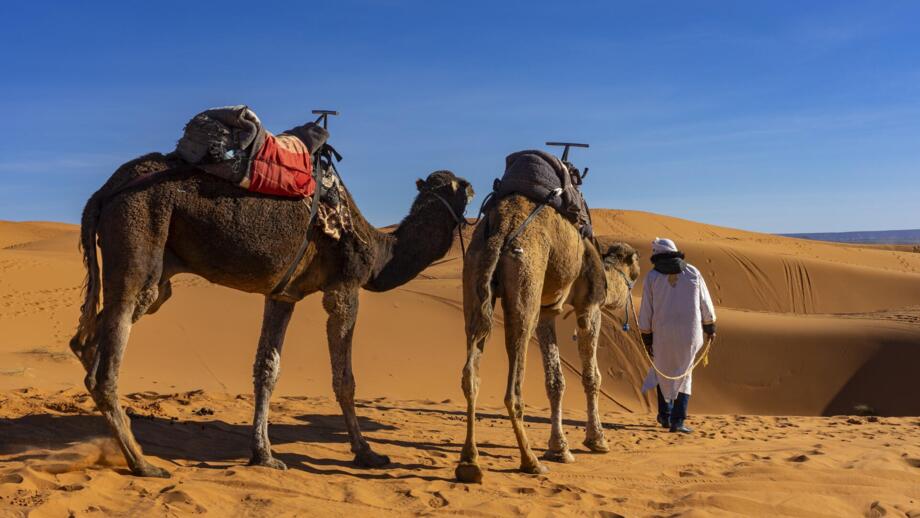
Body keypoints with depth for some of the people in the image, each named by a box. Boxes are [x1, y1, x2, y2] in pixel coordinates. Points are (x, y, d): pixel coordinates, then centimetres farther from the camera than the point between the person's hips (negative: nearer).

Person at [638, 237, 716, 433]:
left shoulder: (652, 276, -1)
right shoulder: (692, 272, 2)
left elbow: (646, 310, -1)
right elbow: (705, 303, 6)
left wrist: (646, 338, 5)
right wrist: (710, 327, 18)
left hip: (662, 333, 0)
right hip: (689, 332, 1)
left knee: (663, 371, 20)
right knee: (683, 374, 12)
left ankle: (665, 415, 26)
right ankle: (678, 420, 4)